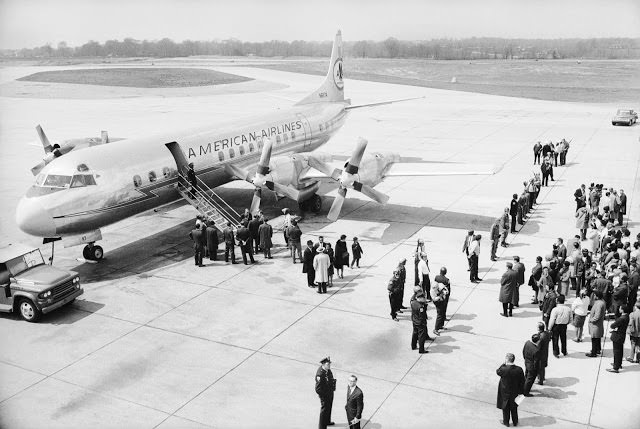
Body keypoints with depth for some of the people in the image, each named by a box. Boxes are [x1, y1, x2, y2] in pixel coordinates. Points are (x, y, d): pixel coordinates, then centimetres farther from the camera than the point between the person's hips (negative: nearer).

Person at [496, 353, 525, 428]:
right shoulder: (519, 369, -18)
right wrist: (521, 392, 4)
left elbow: (497, 371, -6)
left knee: (505, 408, 18)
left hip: (505, 393, -3)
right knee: (514, 408, 23)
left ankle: (506, 422, 33)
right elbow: (522, 382, -8)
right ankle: (515, 422, 38)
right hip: (515, 393, 3)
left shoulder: (503, 369, -29)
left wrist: (504, 364, -10)